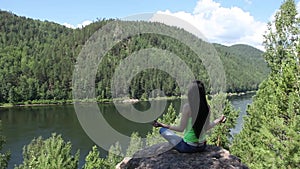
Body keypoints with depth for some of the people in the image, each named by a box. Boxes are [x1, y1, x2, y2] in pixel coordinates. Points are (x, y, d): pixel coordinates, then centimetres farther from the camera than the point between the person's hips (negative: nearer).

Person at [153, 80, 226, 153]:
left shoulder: (187, 106, -19)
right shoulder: (206, 107, -5)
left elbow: (181, 128, -16)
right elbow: (206, 128, 4)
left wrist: (163, 125, -9)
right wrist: (218, 120, 20)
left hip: (188, 147, -6)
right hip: (202, 147, 6)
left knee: (162, 130, 8)